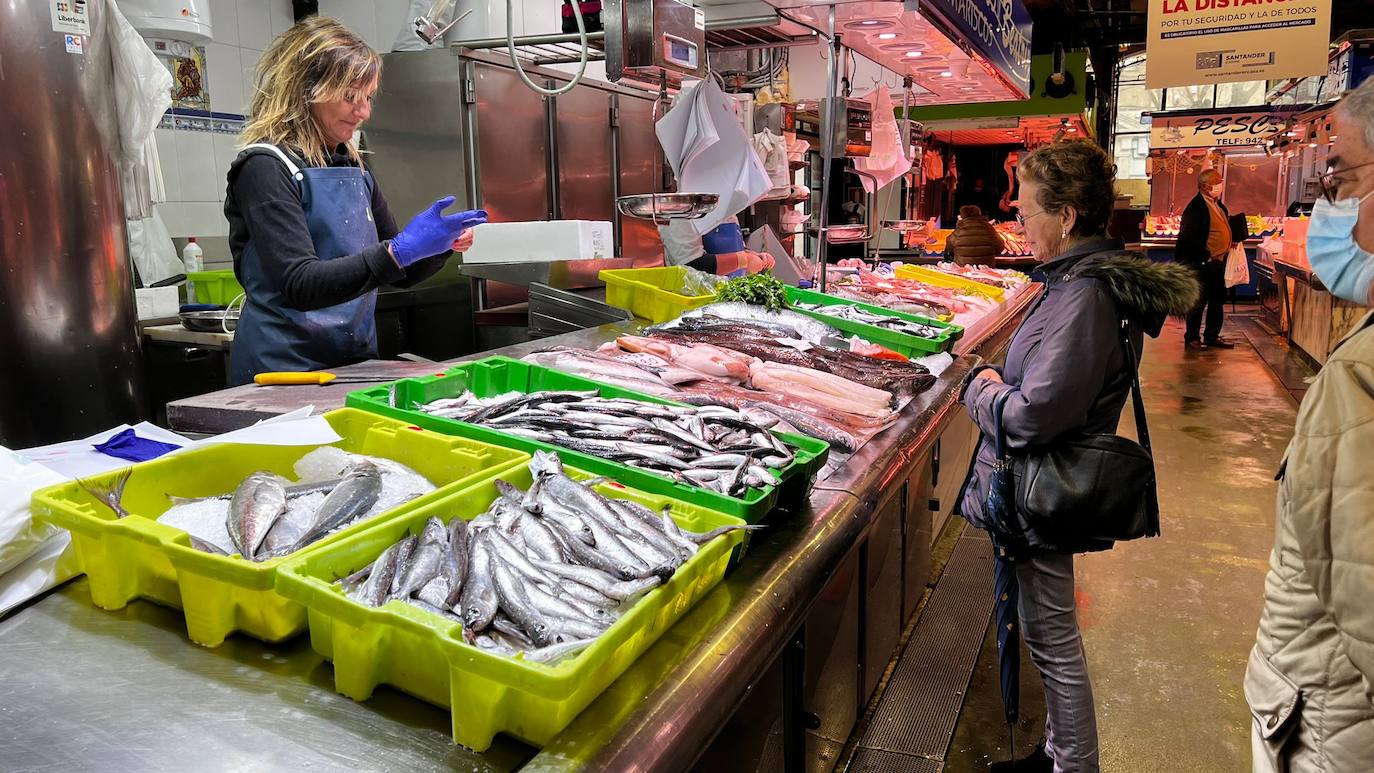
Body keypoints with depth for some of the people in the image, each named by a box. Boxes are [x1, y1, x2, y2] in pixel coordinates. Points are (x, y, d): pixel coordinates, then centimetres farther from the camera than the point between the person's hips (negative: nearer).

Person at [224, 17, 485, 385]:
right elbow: (300, 286, -19)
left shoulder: (354, 168, 11)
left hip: (357, 364, 6)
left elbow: (400, 274, 16)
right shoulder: (266, 168, -8)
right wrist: (399, 251, -27)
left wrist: (441, 243, -3)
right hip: (285, 370, -5)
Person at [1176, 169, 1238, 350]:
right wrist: (1206, 256, -19)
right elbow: (1188, 237, -21)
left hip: (1218, 262, 9)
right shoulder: (1196, 206, -16)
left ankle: (1213, 336, 24)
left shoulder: (1218, 204, 12)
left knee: (1218, 301, 14)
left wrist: (1231, 242, 9)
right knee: (1199, 303, 0)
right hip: (1202, 263, -9)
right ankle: (1192, 338, 11)